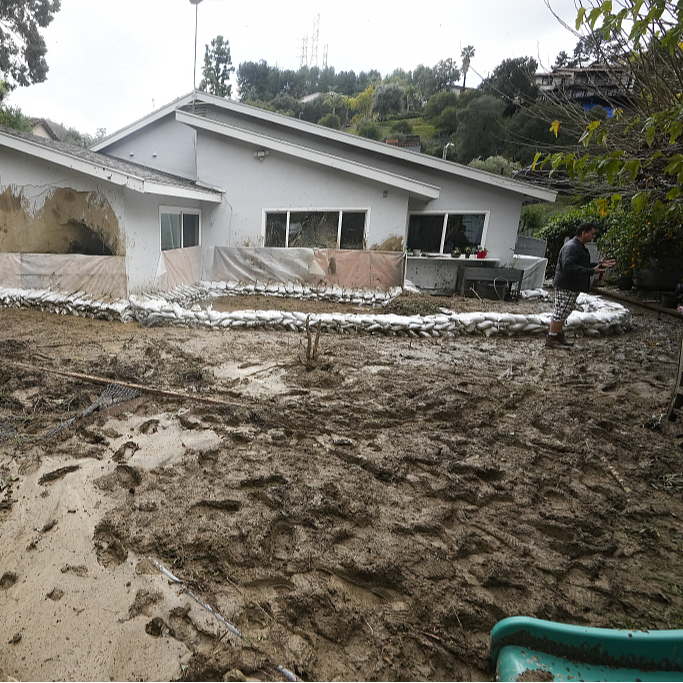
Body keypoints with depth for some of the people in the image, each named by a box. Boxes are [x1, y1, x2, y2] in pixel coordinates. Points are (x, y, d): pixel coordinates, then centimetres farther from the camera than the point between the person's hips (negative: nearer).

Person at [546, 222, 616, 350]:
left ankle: (558, 335, 25)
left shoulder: (580, 247, 19)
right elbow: (568, 266, -30)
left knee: (563, 312, 16)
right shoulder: (571, 247, -17)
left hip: (572, 286, 11)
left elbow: (583, 265, 27)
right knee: (561, 311, -7)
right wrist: (591, 271, -30)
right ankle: (551, 339, -2)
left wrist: (600, 264, 15)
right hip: (566, 286, -11)